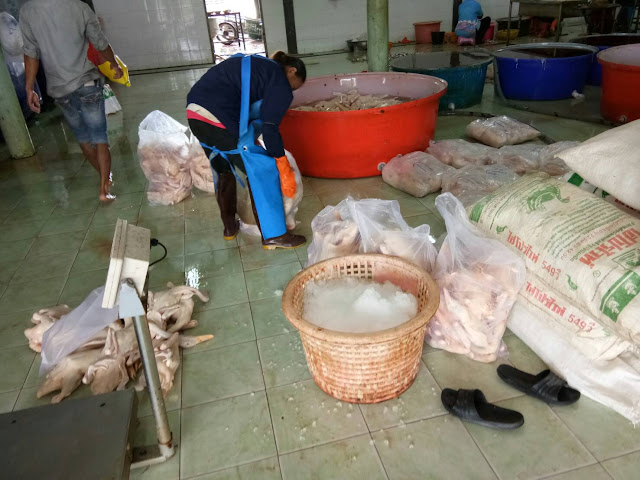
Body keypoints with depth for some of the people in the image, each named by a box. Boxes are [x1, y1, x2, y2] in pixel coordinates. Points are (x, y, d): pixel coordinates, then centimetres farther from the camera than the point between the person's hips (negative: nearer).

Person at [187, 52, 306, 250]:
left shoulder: (253, 64, 27)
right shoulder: (280, 83, 1)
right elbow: (270, 128, -8)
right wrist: (284, 169, -2)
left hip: (194, 113, 9)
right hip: (220, 120, -9)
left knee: (224, 170, 25)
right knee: (262, 171, 2)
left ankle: (229, 227, 35)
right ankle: (273, 235, 7)